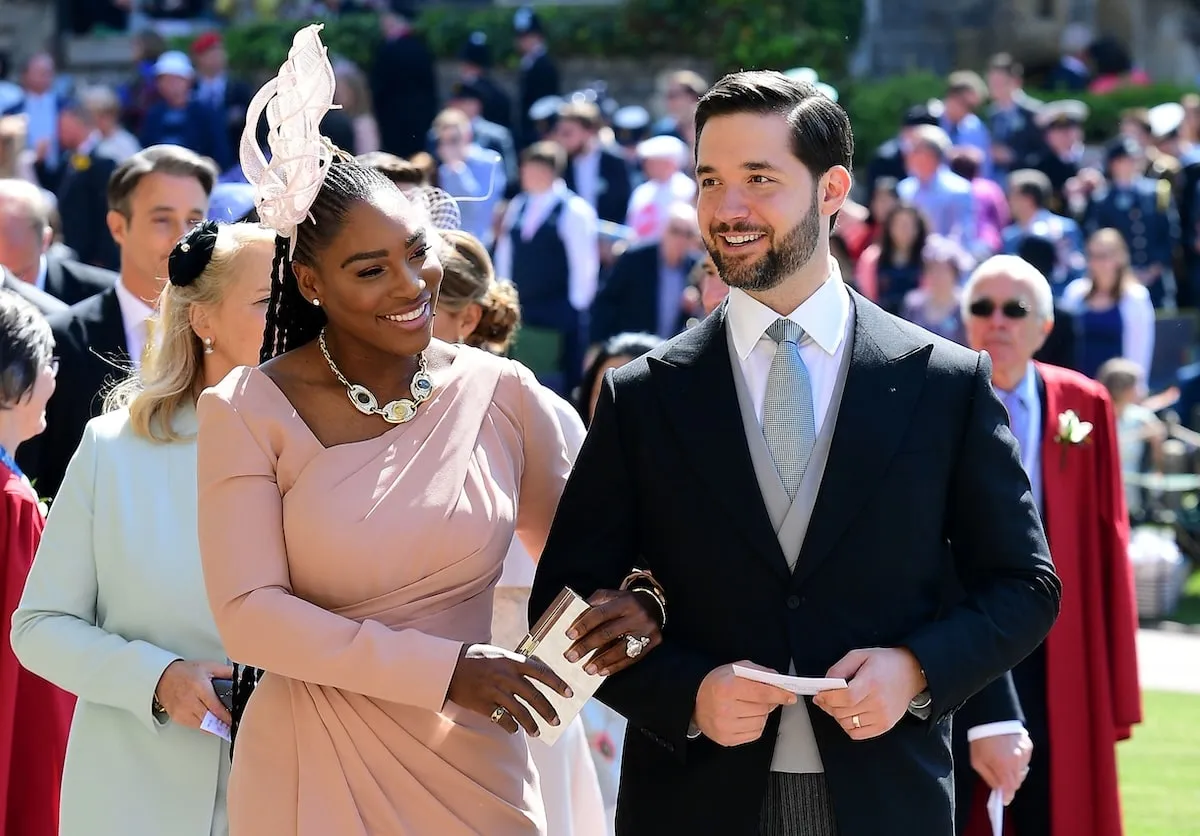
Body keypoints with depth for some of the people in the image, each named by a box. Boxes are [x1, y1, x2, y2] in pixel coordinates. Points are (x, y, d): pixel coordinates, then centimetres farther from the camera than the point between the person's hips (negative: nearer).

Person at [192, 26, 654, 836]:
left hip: (473, 770, 2)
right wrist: (443, 668, -18)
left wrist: (623, 603, -11)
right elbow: (248, 613, -13)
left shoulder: (503, 395, 1)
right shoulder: (249, 412, -6)